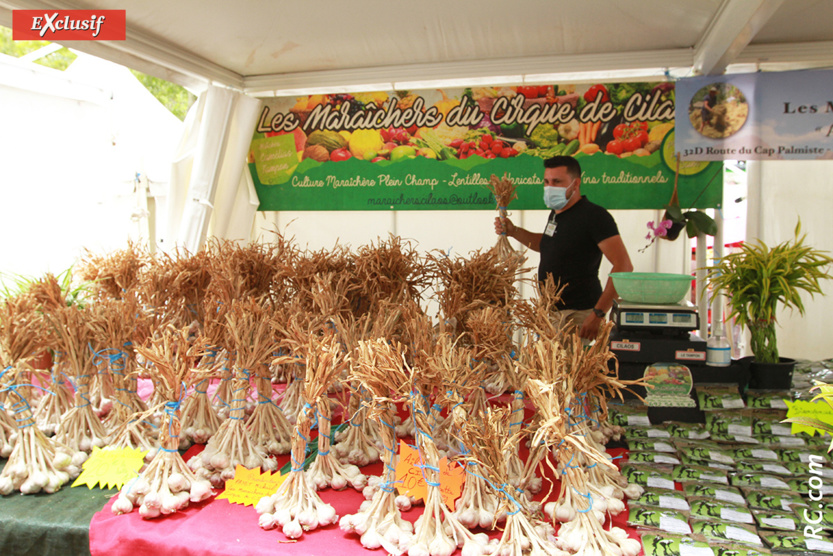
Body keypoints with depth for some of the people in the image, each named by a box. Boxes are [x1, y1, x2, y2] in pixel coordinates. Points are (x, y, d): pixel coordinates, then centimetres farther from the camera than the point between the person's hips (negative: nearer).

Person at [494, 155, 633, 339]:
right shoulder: (556, 213, 12)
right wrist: (513, 231, 18)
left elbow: (624, 267, -21)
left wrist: (598, 313, -25)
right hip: (550, 310, 8)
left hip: (577, 315, -8)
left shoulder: (594, 216, -15)